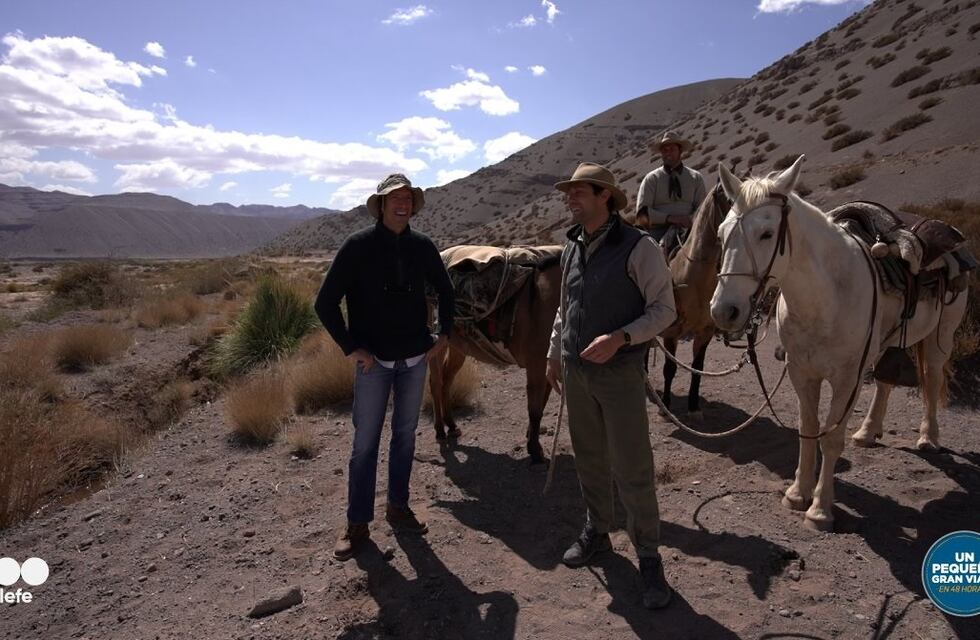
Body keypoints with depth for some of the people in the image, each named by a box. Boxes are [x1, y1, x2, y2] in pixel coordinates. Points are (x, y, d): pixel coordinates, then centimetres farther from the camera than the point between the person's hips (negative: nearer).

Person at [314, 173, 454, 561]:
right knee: (365, 442, 4)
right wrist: (351, 348, -12)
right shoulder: (358, 246, -11)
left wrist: (445, 334, 9)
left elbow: (445, 290, 16)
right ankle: (357, 524, 18)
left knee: (405, 434, 14)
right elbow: (325, 303, -10)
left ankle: (398, 507, 31)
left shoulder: (422, 247, 0)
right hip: (373, 361, -3)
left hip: (415, 359, 4)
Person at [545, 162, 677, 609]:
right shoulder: (572, 248, 7)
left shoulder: (638, 247, -12)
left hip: (620, 374, -6)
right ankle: (596, 531, 37)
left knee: (632, 469, 1)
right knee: (589, 458, 18)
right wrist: (554, 354, 17)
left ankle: (649, 558, 18)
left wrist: (620, 338, -26)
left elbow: (664, 309, -12)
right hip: (575, 371, 6)